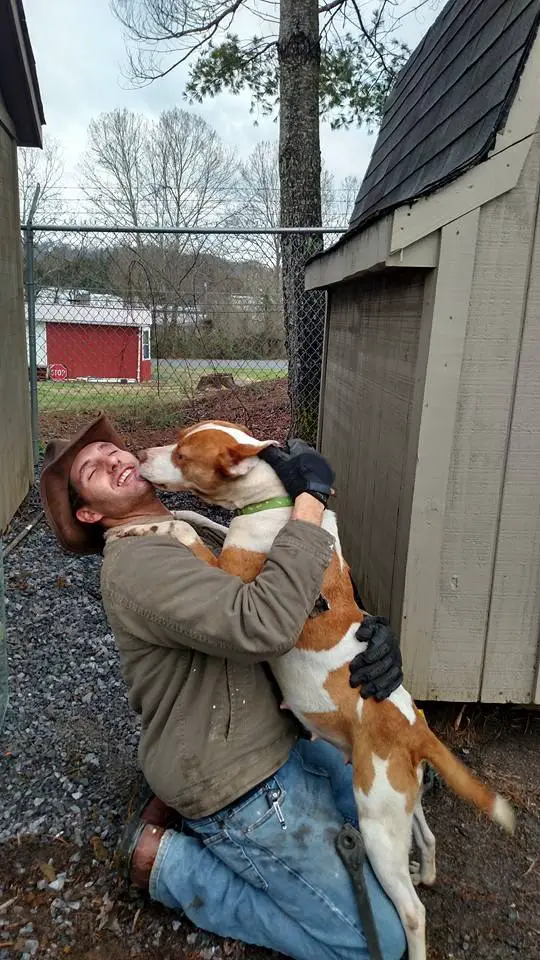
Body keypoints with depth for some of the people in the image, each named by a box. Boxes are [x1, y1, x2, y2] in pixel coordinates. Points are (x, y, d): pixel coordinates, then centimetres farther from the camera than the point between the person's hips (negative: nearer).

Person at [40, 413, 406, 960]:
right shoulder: (136, 565, -23)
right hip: (239, 787, -8)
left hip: (280, 741, 8)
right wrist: (309, 499, -29)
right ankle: (166, 861, 6)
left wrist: (372, 632, -18)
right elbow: (263, 624, -39)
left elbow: (302, 603, 2)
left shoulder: (193, 530, 5)